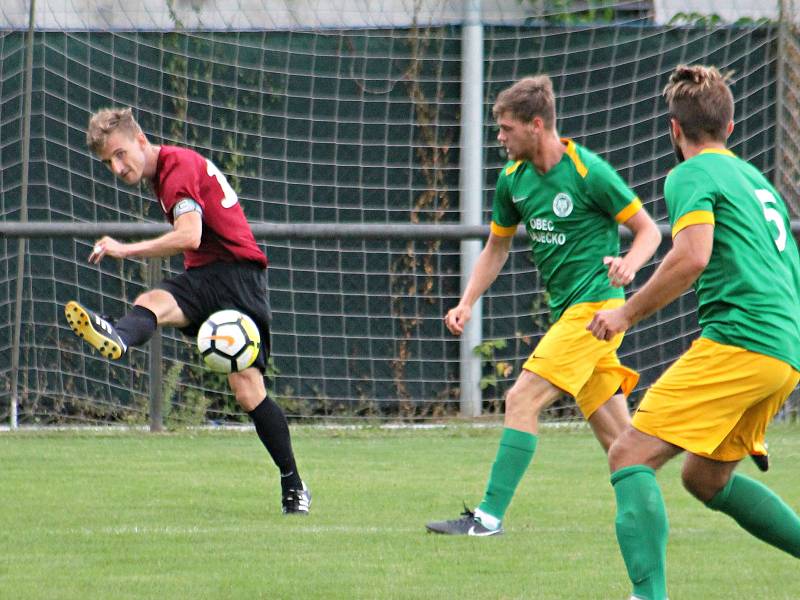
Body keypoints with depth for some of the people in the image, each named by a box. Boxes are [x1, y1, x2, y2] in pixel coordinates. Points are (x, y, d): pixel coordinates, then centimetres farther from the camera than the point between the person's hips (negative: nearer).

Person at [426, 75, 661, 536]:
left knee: (523, 399, -14)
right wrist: (467, 304, 11)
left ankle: (490, 515, -13)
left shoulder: (588, 172, -13)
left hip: (595, 305, -8)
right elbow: (497, 246, 22)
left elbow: (648, 230, -6)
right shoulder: (513, 179, 8)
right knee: (617, 437, 8)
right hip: (567, 309, 8)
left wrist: (629, 264, -27)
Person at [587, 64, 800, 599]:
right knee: (706, 480, 22)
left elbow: (692, 257, -18)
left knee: (630, 456, -12)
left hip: (738, 341, -9)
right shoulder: (756, 179, 24)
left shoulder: (692, 175, -2)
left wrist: (628, 312, -9)